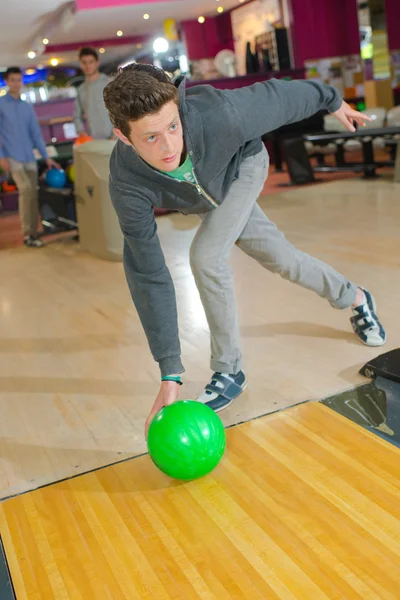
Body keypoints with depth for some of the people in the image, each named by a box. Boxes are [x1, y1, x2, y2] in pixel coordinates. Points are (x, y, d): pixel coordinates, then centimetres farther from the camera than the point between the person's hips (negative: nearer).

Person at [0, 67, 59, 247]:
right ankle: (27, 233, -15)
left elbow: (36, 134, 16)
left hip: (29, 157, 5)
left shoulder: (28, 107, 15)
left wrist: (46, 157, 10)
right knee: (26, 189, -22)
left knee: (33, 195, 2)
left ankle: (32, 233, 10)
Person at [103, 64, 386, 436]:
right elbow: (148, 276, -35)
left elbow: (275, 96, -23)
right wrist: (170, 376, -34)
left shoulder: (218, 113, -45)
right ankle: (354, 298, 36)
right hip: (202, 197, 2)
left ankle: (229, 372, -1)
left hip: (243, 165, -2)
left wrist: (331, 100, -2)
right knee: (279, 258, 8)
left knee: (206, 256, -23)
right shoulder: (127, 185, -40)